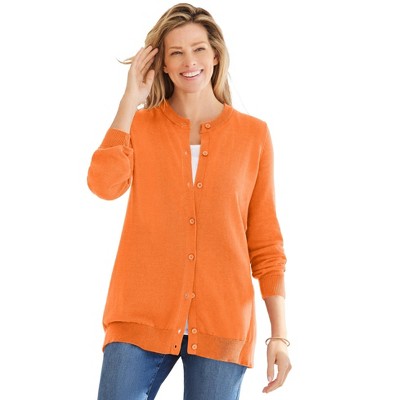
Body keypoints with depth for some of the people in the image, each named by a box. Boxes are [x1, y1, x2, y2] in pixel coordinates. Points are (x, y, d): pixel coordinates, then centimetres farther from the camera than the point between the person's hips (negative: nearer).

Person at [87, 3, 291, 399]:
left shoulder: (253, 134, 6)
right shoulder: (140, 125, 8)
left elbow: (265, 241, 7)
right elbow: (104, 184, -13)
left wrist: (279, 335, 2)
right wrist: (131, 99, -5)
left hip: (221, 324, 0)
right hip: (142, 320, 0)